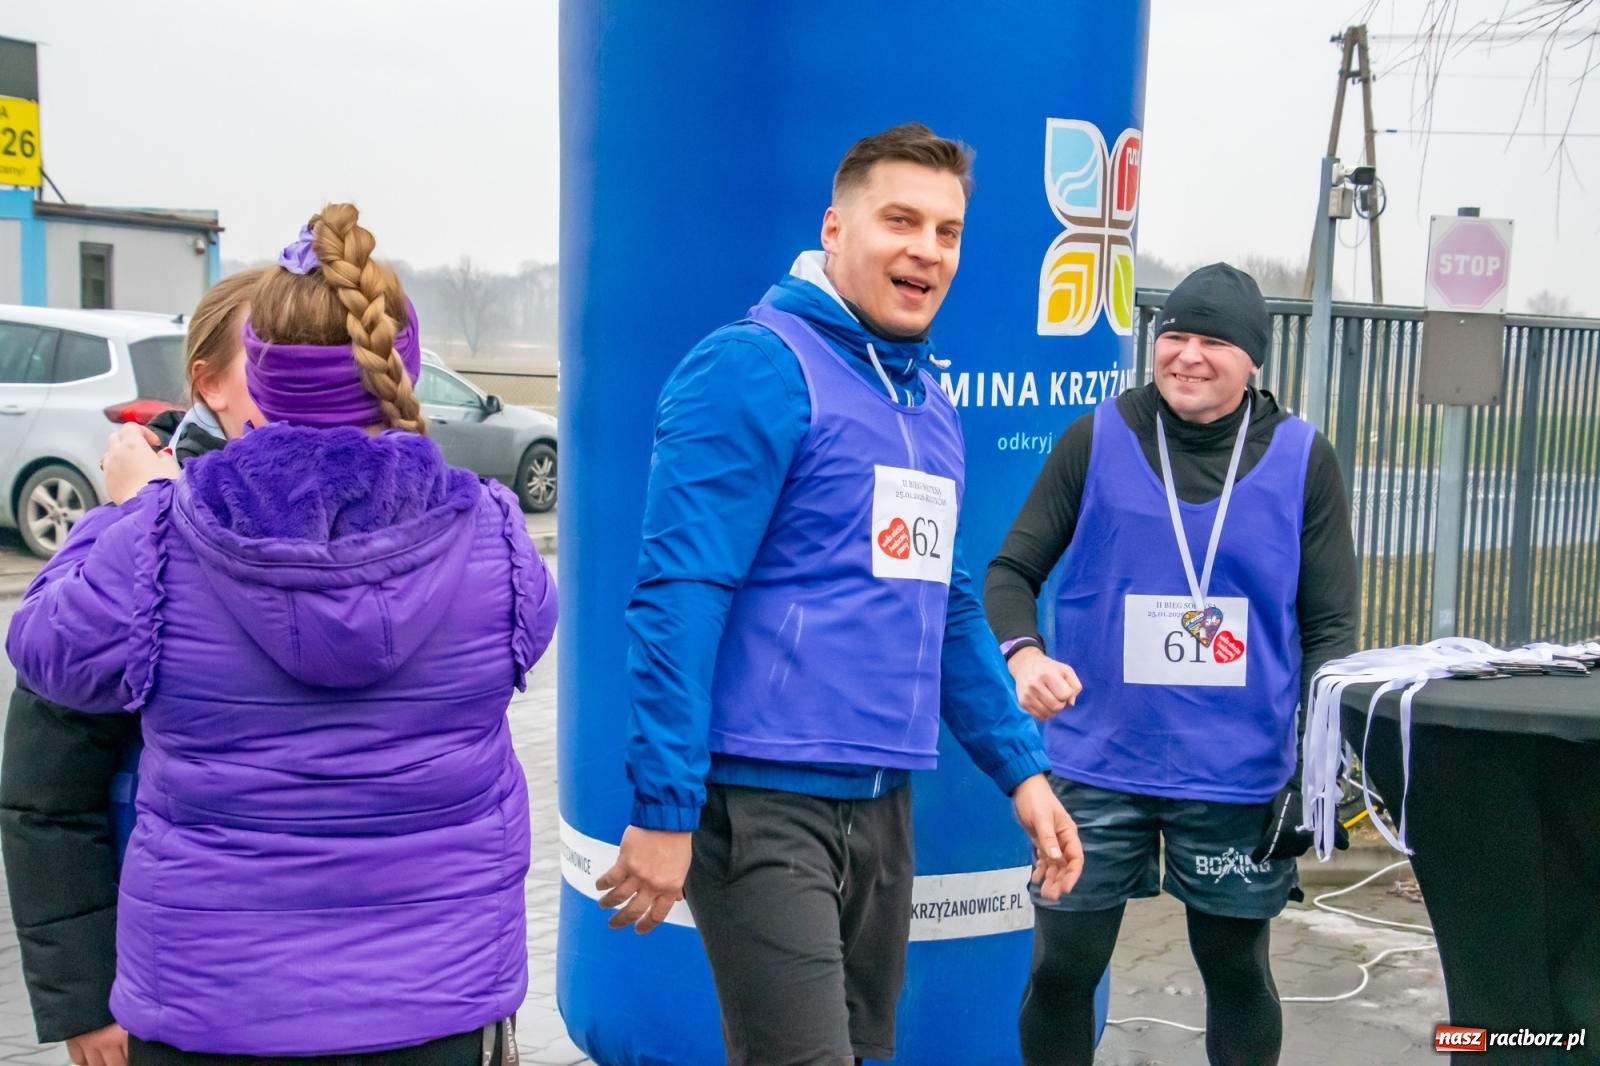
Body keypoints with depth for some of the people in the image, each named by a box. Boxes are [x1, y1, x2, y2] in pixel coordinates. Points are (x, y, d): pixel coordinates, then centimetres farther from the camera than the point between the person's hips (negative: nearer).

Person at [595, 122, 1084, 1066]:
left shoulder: (929, 403, 14)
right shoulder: (756, 368, -11)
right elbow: (679, 596, -17)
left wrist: (1022, 767, 16)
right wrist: (663, 808, -20)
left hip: (881, 803, 8)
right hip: (763, 799, -8)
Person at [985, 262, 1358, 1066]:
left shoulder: (1302, 459, 0)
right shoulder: (1097, 439, -2)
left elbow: (1329, 625, 3)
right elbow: (1011, 571, -1)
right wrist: (1023, 653, -21)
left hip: (1240, 777, 1)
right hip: (1098, 766, 0)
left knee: (1236, 968, 16)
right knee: (1063, 966, 7)